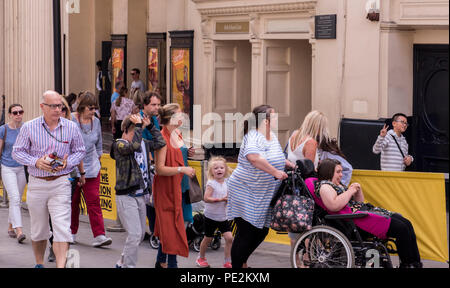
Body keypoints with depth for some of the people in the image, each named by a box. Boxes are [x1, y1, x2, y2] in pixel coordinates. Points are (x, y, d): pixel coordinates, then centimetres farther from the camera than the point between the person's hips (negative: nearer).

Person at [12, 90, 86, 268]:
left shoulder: (71, 127, 1)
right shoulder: (29, 127, -1)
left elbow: (80, 151, 11)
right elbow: (17, 152, 3)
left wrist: (67, 162, -9)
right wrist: (36, 162, -13)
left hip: (61, 183, -1)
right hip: (36, 184, 1)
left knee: (62, 227, -13)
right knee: (38, 229, 12)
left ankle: (61, 265, -16)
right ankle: (39, 263, 31)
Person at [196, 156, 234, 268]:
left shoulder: (226, 182, 2)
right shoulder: (211, 183, -15)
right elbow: (206, 198, -23)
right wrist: (220, 199, -28)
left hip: (224, 216, 4)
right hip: (211, 216, -4)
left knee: (229, 238, -7)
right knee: (208, 238, 10)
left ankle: (227, 261, 3)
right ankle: (201, 257, 33)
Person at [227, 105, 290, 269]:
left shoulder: (273, 137, 11)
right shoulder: (253, 137, -18)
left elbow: (277, 158, 30)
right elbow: (253, 157, -38)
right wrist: (275, 172, -33)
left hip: (265, 196, 9)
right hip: (244, 192, -9)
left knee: (262, 231, 13)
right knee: (245, 232, -6)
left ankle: (242, 262, 30)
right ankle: (236, 267, 6)